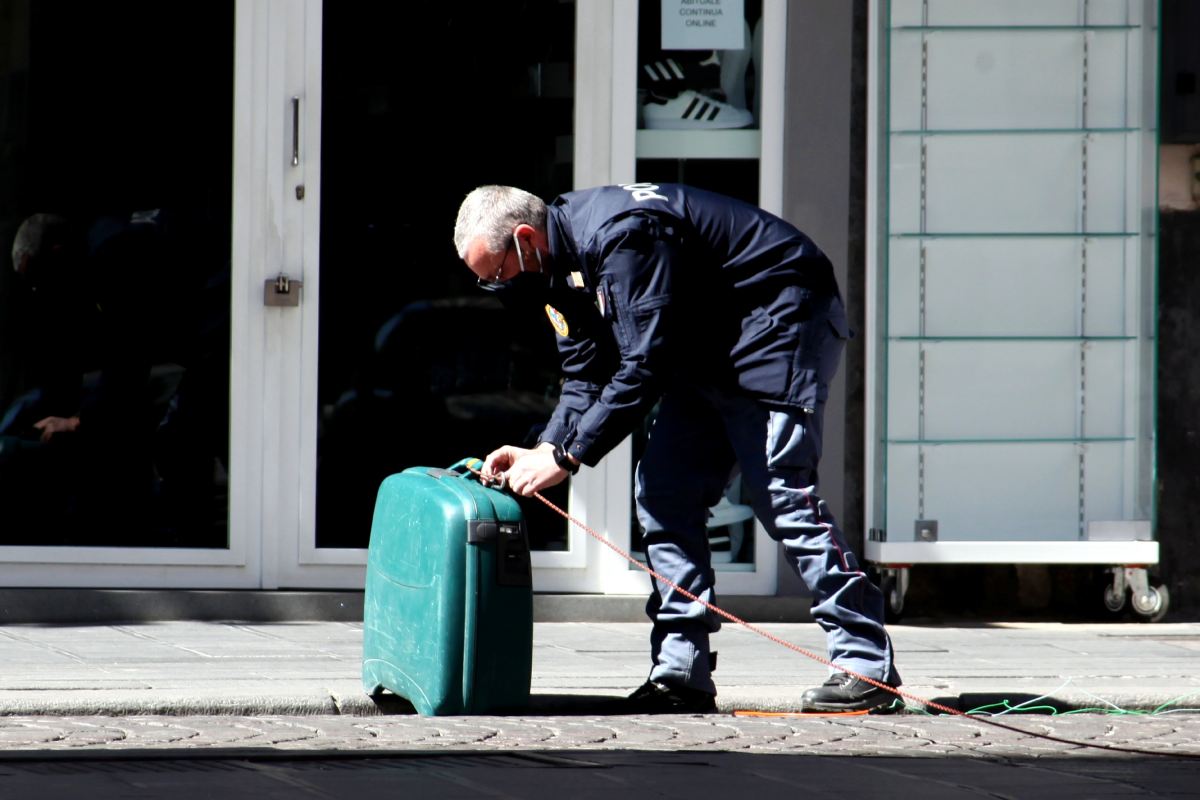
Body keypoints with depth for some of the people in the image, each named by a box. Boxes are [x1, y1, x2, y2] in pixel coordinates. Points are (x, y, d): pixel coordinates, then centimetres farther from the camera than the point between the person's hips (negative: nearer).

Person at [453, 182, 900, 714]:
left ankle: (867, 667, -14)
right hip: (707, 348, 10)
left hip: (780, 319, -10)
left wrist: (565, 458, -26)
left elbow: (643, 368, -30)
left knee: (778, 491, -17)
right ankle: (681, 673, 1)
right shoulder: (562, 263, 4)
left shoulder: (619, 236, -28)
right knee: (662, 493, 2)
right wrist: (542, 450, -9)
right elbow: (586, 379, 7)